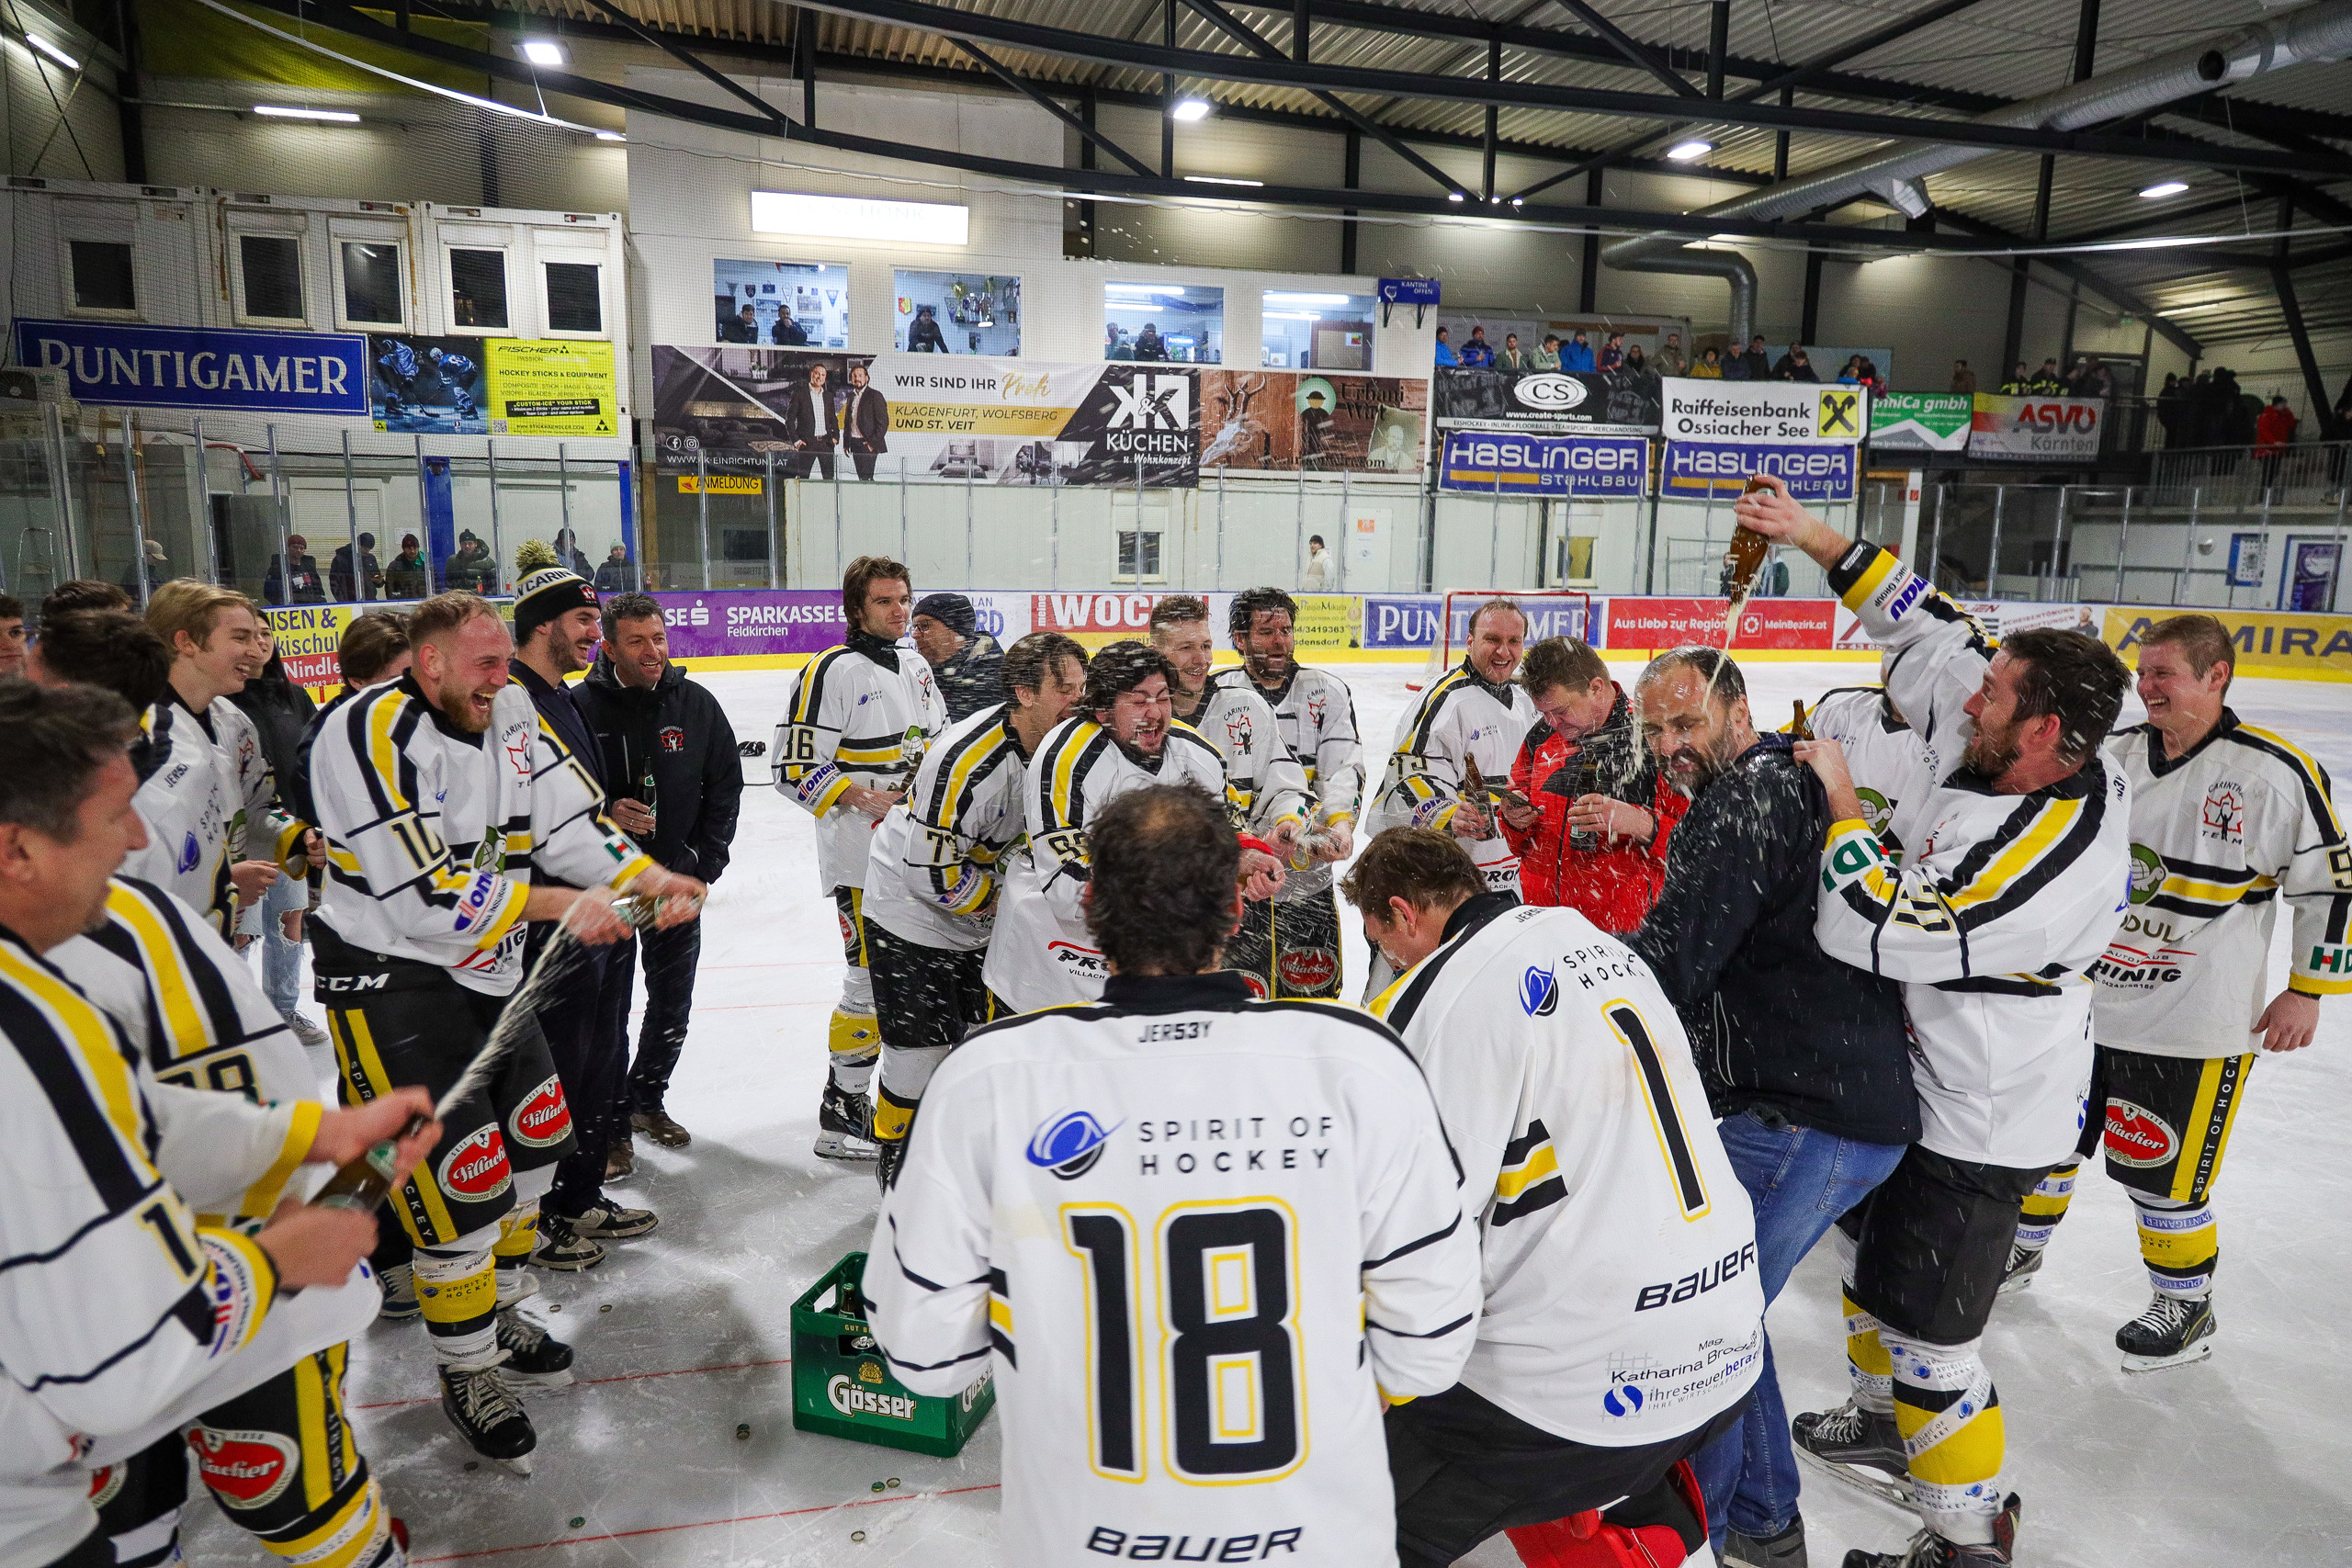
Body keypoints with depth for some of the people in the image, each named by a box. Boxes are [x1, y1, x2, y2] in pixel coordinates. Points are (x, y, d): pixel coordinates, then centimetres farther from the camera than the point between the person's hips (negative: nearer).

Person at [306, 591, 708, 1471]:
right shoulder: (372, 733, -22)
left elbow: (569, 821, 1)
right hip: (387, 978, -8)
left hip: (485, 968, 8)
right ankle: (469, 1374, 16)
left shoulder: (511, 718, 2)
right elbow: (420, 894, -27)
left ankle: (500, 1321, 38)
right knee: (462, 1183, -6)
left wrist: (648, 880, -14)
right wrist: (555, 903, -27)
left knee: (536, 1136, 17)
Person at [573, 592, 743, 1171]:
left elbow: (726, 784, 6)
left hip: (678, 879, 3)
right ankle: (611, 1123, 21)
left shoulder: (697, 704, -1)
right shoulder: (579, 707, -10)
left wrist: (704, 863, 0)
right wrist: (605, 814, -22)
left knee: (673, 1004, 14)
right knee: (607, 1008, 3)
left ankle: (647, 1099, 36)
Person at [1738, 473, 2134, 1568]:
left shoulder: (2046, 852, -33)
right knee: (1872, 1232, 26)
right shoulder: (2016, 756, -8)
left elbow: (1870, 933, -33)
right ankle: (1894, 1420, 49)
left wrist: (1841, 803, -21)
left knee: (1924, 1324, 2)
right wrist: (1816, 538, -4)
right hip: (1939, 1074, 10)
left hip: (1982, 1122, -10)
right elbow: (1927, 631, 1)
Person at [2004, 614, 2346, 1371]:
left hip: (2195, 1026, -5)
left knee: (2162, 1173, 3)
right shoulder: (2116, 753, 2)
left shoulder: (2275, 773, -13)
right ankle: (2021, 1251, 39)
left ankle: (2187, 1309, 27)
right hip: (2084, 998, 5)